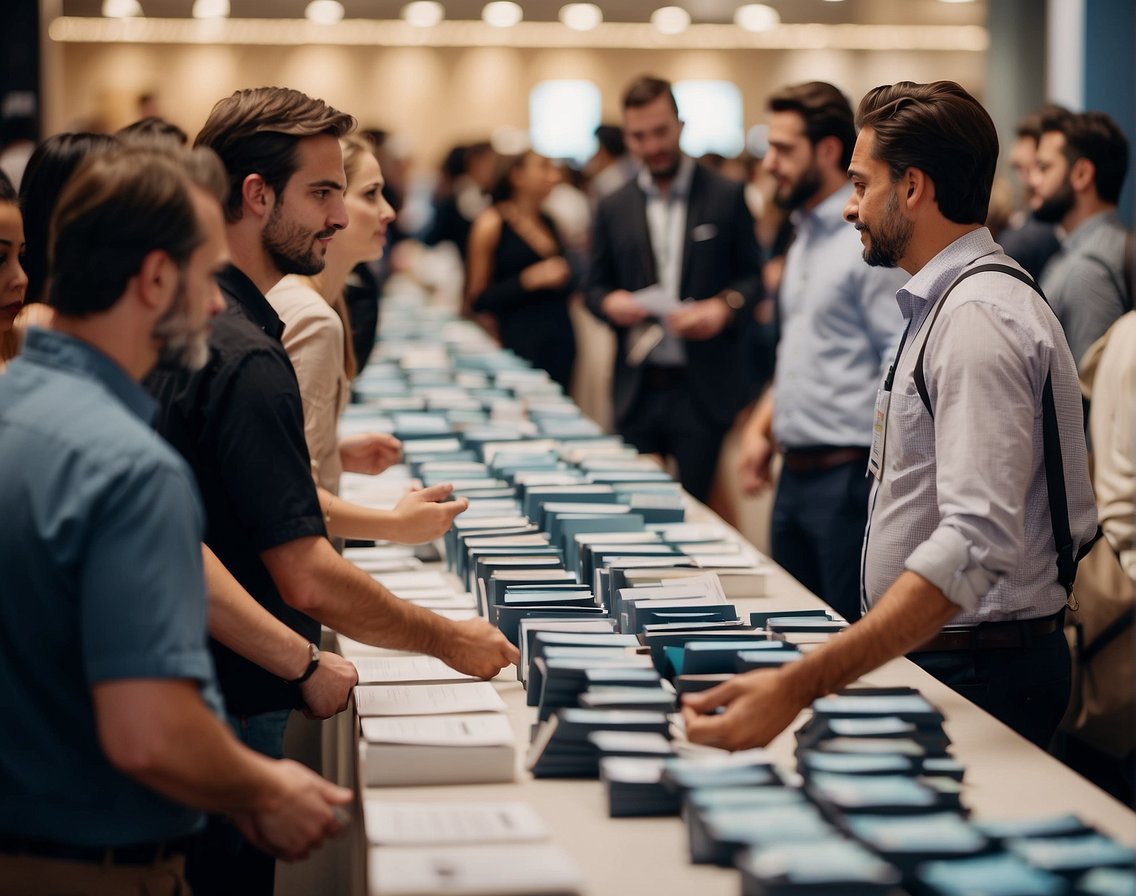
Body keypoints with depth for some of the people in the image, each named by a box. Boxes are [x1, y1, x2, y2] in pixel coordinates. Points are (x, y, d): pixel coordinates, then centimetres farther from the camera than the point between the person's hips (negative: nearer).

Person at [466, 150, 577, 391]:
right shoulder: (492, 224, -2)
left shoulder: (549, 223, 14)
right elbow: (477, 299, -5)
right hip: (520, 342, -6)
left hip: (560, 341, 6)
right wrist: (528, 279, -16)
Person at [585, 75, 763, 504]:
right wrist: (609, 302, -8)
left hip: (704, 388, -2)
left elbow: (754, 275, 4)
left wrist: (726, 306, -16)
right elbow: (595, 286, 15)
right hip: (638, 389, 3)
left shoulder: (727, 197, 2)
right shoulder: (613, 208, 10)